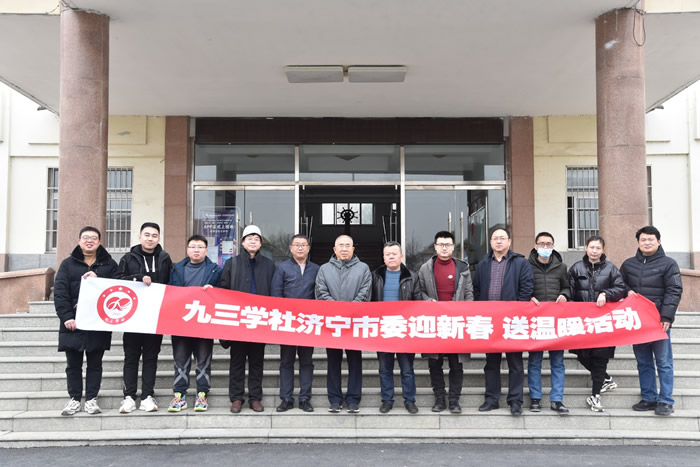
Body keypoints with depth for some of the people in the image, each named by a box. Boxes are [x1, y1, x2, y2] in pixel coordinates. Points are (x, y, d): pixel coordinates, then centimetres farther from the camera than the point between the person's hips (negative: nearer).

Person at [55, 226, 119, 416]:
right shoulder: (68, 264, 8)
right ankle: (74, 399, 18)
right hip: (72, 323, 1)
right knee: (73, 364, 7)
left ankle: (91, 399, 15)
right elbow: (60, 292, -1)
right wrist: (66, 317, -12)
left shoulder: (109, 264, 8)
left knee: (95, 363, 6)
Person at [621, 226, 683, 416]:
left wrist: (666, 317, -15)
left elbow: (674, 292, -7)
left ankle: (665, 401, 6)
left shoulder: (668, 264, -1)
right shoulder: (628, 264, 11)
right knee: (643, 362, 9)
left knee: (663, 361, 0)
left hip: (659, 321, -4)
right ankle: (649, 398, 18)